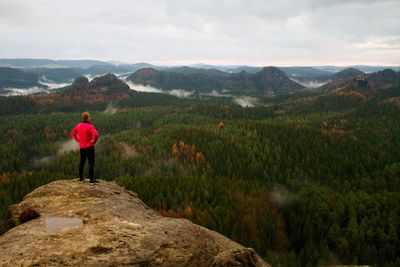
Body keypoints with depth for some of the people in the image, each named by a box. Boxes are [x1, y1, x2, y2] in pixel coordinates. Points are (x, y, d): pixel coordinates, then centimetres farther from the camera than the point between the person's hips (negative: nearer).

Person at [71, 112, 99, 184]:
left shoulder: (79, 125, 4)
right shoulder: (90, 126, -18)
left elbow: (73, 132, 18)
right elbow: (96, 134, -32)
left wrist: (78, 140, 14)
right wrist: (93, 141, -15)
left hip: (81, 147, 7)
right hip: (89, 147, -7)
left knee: (82, 162, 19)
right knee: (91, 163, -2)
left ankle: (80, 178, 28)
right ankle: (91, 180, -3)